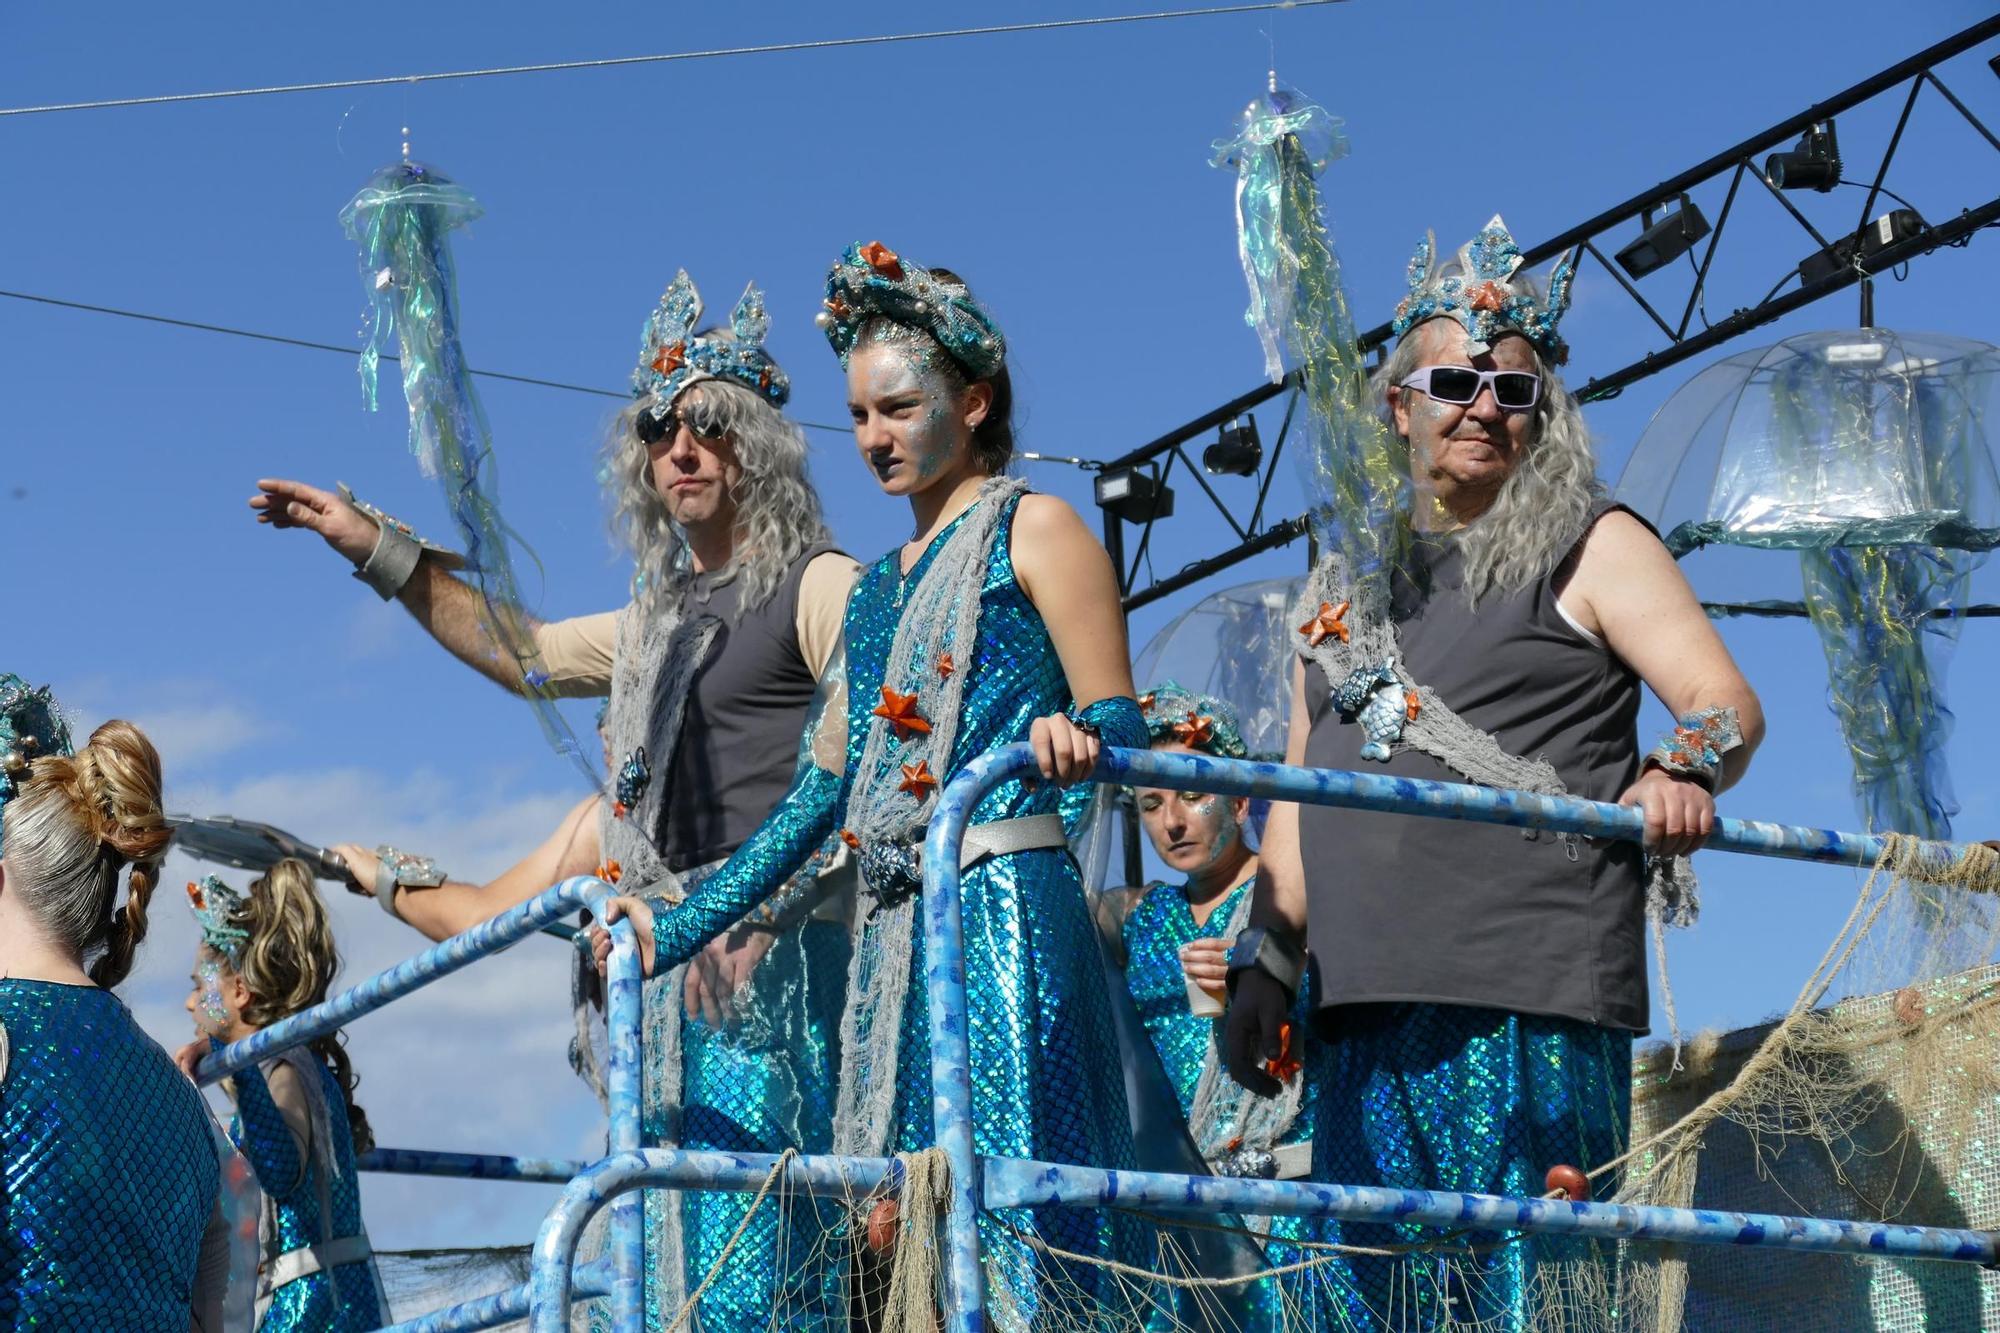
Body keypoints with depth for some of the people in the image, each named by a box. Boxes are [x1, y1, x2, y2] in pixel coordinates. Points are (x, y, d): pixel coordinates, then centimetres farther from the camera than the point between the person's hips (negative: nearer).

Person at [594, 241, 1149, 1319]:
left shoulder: (1032, 529, 2)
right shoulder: (878, 586, 24)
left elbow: (1120, 724, -7)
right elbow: (822, 787, 23)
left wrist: (1072, 739, -31)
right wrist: (678, 927, 20)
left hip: (1002, 908, -8)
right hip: (889, 937, 8)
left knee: (1007, 1213, -14)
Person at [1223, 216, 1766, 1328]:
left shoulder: (1589, 546, 7)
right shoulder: (1347, 576, 21)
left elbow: (1727, 702, -2)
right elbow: (1302, 785, 23)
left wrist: (1681, 773, -24)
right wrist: (1266, 956, 15)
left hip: (1530, 994, -5)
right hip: (1372, 1001, 5)